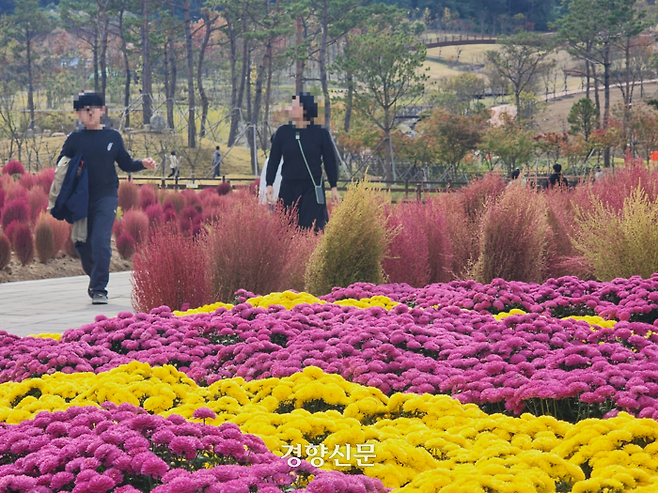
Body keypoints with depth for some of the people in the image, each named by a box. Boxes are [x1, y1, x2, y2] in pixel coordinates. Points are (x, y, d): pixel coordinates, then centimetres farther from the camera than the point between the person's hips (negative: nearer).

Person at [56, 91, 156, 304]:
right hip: (81, 199, 1)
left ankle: (99, 289, -14)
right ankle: (94, 280, 31)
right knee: (83, 245, 6)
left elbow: (126, 164, 14)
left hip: (106, 197, -1)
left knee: (101, 241, -16)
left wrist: (143, 164, -4)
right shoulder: (74, 139, 5)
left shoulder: (113, 136, 7)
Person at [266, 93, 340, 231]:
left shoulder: (321, 133, -1)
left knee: (312, 228, -9)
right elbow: (273, 160, 8)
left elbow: (330, 162, 4)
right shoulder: (282, 132, 3)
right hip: (288, 189, 2)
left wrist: (333, 187, 3)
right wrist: (269, 184, 2)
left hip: (312, 190, -2)